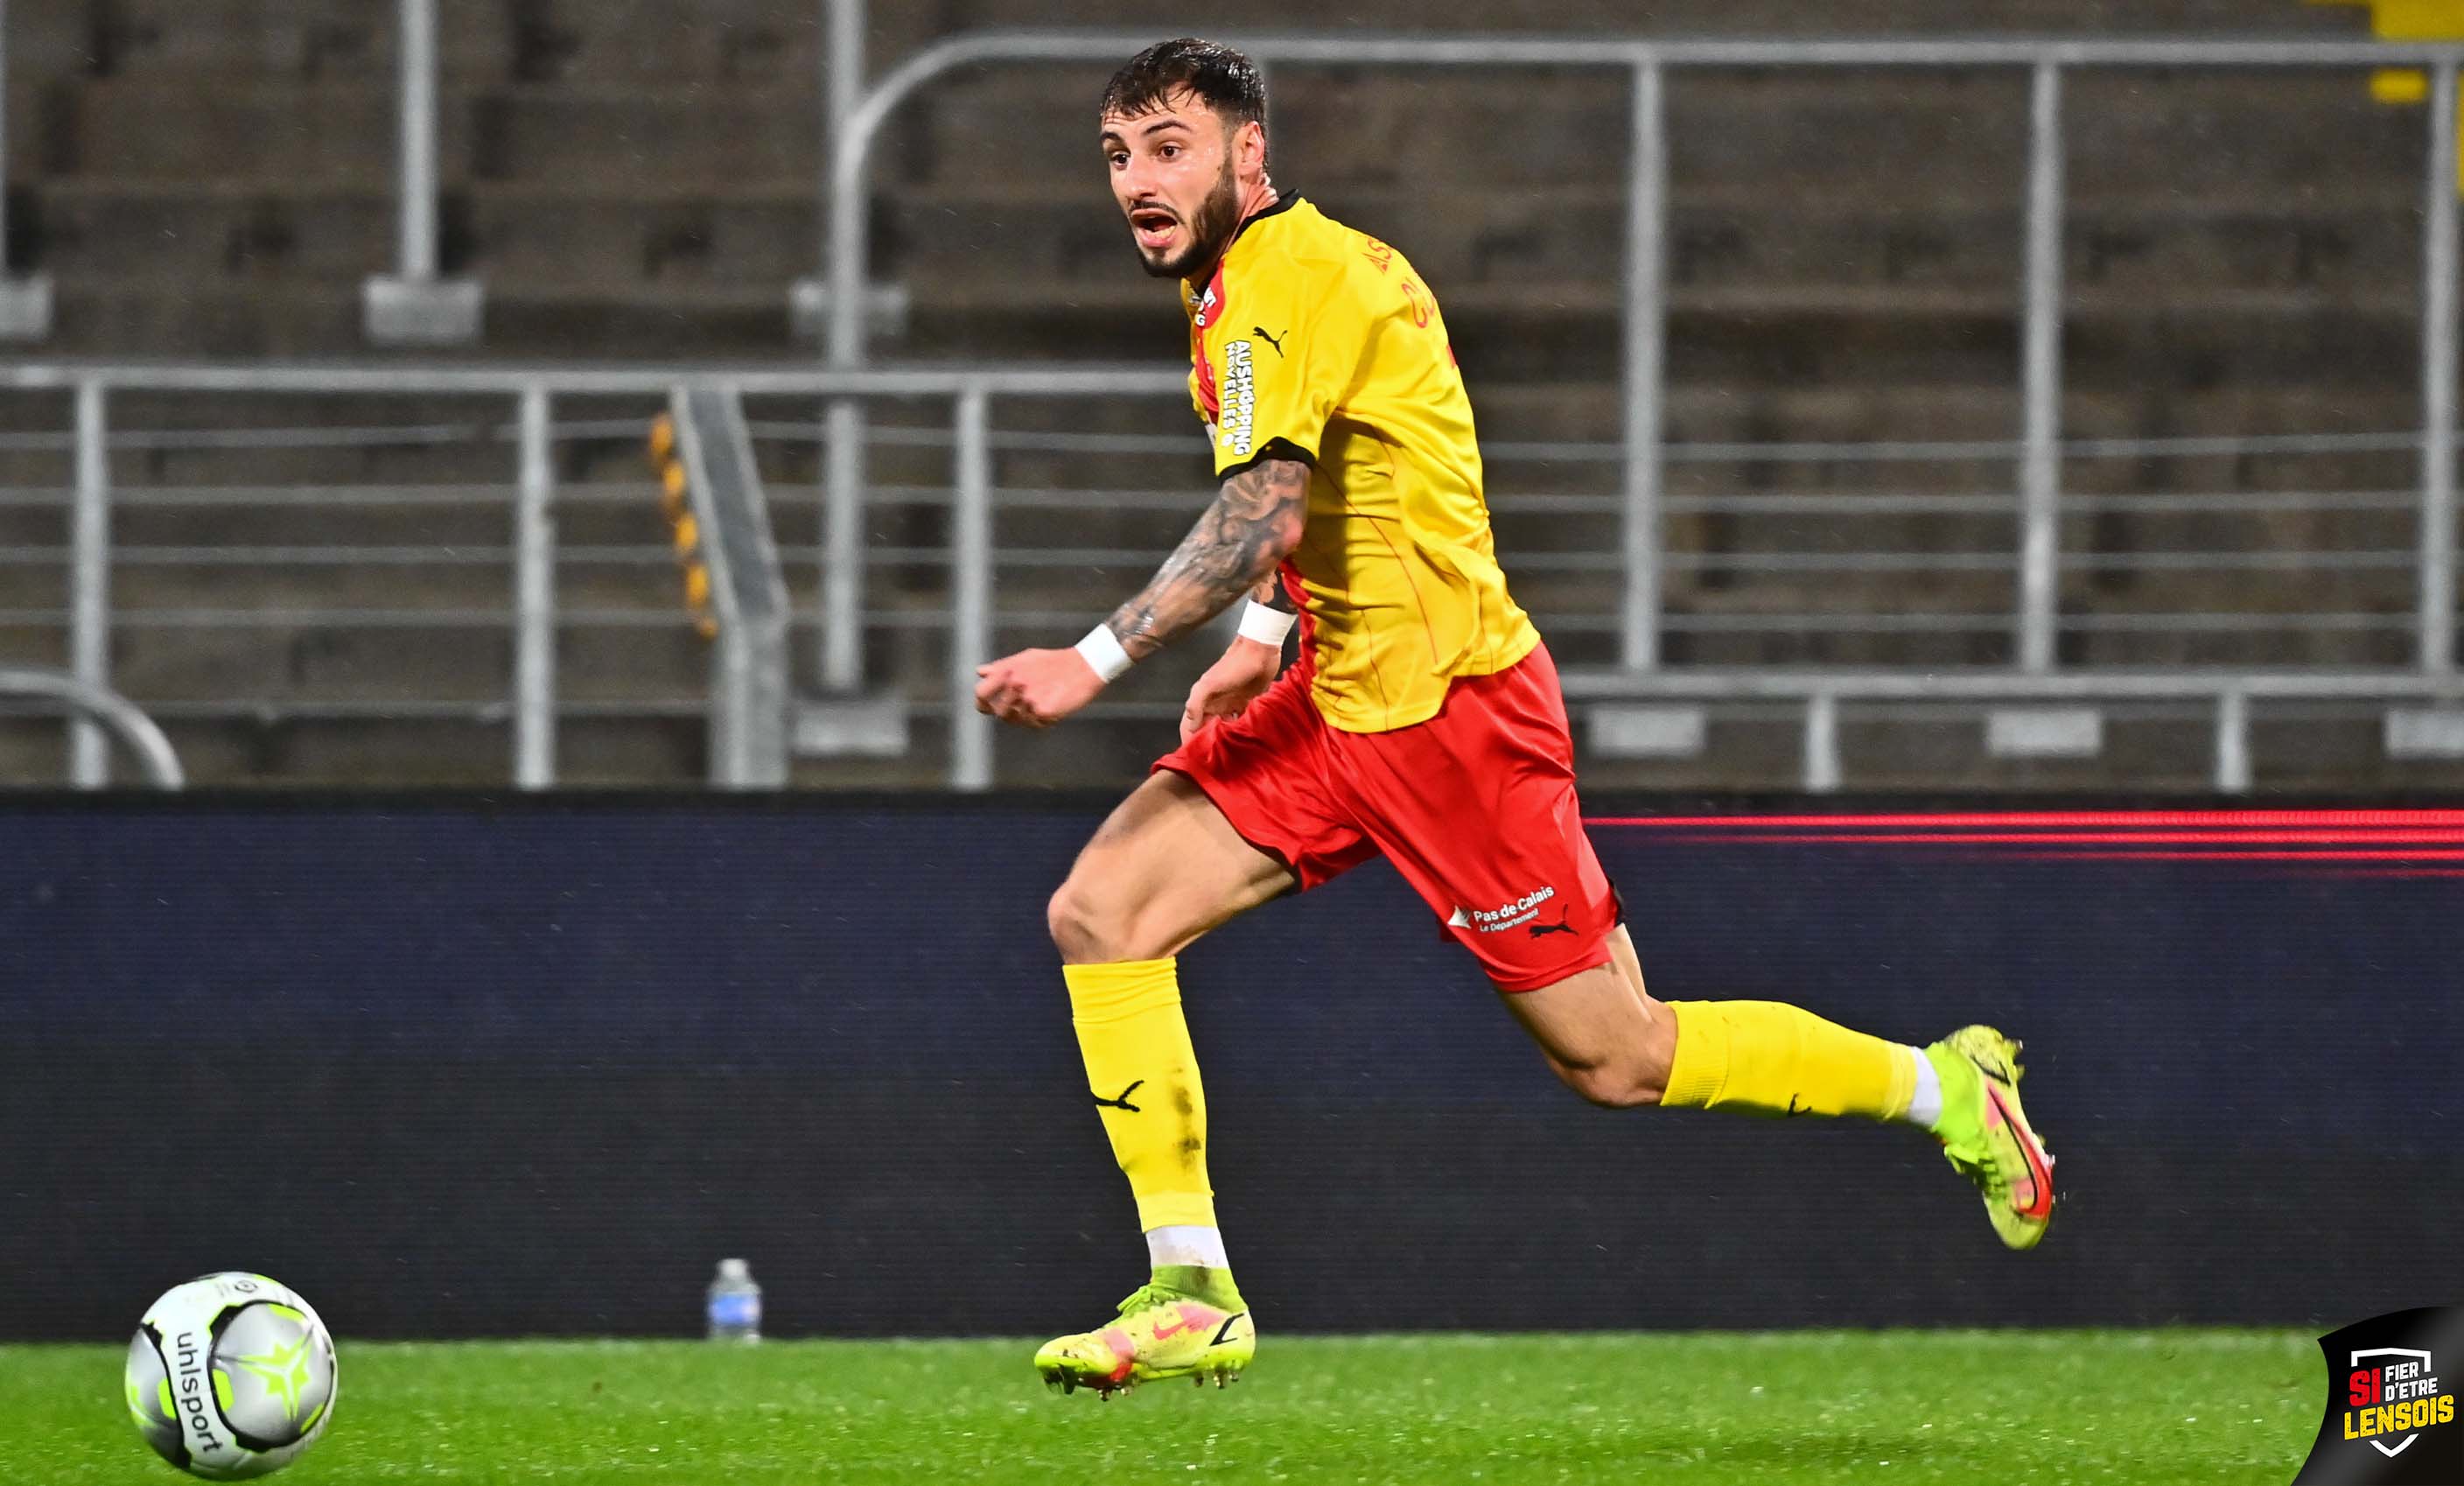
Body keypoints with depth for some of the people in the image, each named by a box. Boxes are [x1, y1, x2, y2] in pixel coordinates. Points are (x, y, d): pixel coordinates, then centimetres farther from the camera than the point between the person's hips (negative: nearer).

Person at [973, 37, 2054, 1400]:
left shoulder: (1274, 284, -18)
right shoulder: (1316, 261, 12)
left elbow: (1260, 520, -30)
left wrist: (1096, 660, -32)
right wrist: (1263, 638, 19)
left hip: (1445, 710, -10)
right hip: (1341, 696, 10)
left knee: (1618, 1060, -2)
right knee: (1099, 913, -3)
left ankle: (1943, 1087, 18)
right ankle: (1193, 1299, -4)